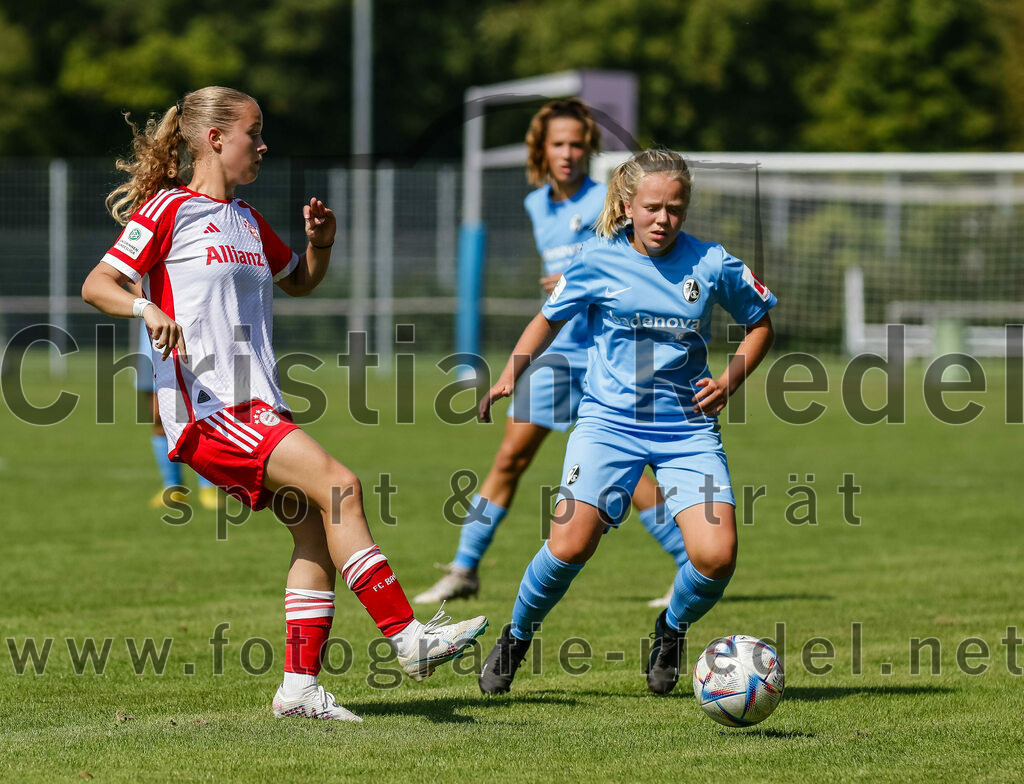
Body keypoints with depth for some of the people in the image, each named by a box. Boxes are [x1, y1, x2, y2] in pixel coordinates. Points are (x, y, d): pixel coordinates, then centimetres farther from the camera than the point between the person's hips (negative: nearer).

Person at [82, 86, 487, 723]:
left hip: (257, 408, 9)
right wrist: (147, 309, -27)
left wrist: (320, 244, 15)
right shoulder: (168, 209, -2)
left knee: (316, 527, -1)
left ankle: (300, 687, 4)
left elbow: (299, 283, 37)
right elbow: (97, 285, -7)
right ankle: (407, 635, -19)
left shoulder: (247, 222, 22)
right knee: (339, 485, -20)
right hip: (204, 408, -9)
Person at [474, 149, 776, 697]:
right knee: (571, 544, -18)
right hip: (609, 420, -1)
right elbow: (550, 319, 13)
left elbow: (760, 325, 14)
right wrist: (510, 375, -1)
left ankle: (671, 630, 19)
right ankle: (515, 639, 11)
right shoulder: (599, 260, -2)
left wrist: (729, 383, -1)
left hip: (688, 427, 1)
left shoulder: (711, 264, -1)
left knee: (716, 556, -15)